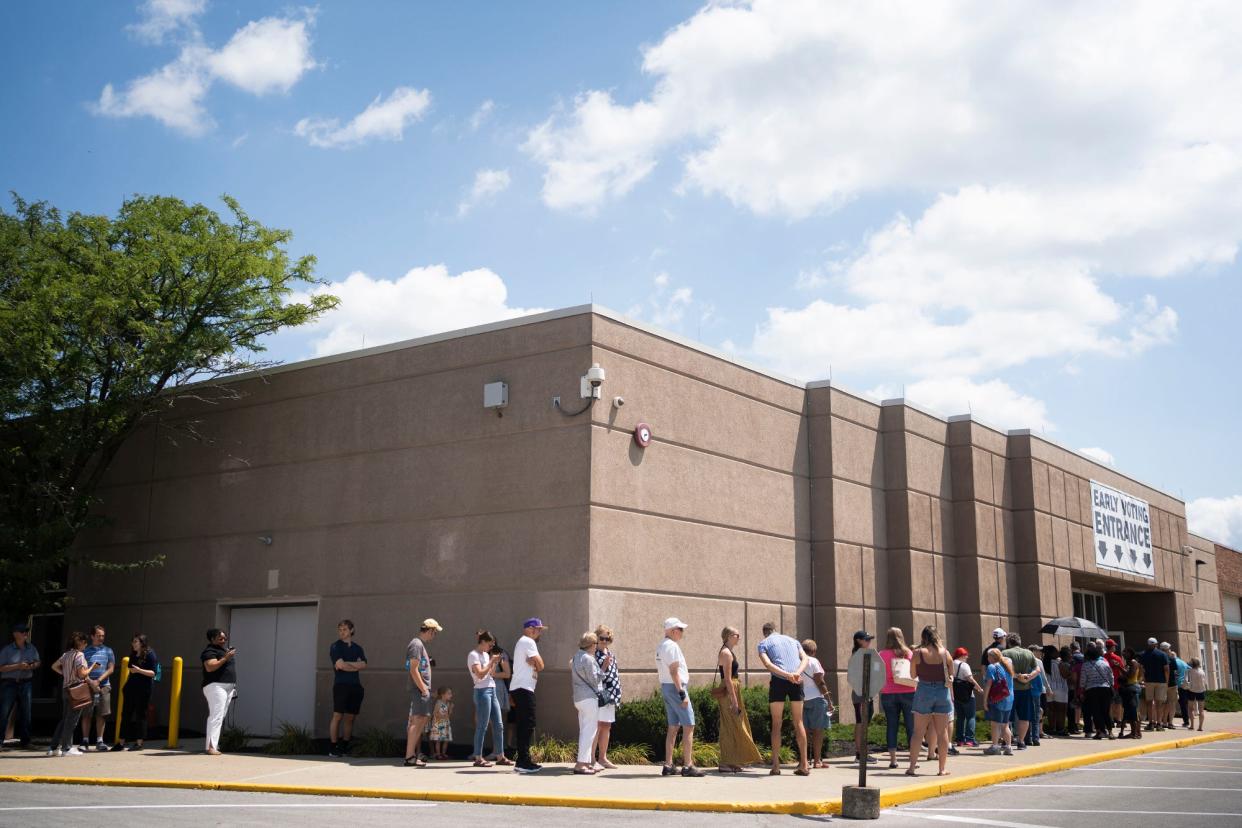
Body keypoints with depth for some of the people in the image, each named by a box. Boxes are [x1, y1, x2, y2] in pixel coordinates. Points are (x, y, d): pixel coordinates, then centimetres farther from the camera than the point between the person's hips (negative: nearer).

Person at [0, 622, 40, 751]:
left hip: (25, 683, 4)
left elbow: (38, 662, 19)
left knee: (25, 713, 7)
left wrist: (32, 666, -4)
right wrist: (18, 666, -18)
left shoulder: (31, 648, 8)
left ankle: (25, 741, 15)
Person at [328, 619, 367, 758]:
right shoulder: (335, 646, 3)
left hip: (355, 685, 5)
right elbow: (340, 665, -11)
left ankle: (345, 747, 12)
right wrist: (356, 666, 2)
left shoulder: (357, 648, 16)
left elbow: (363, 665, 1)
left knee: (350, 717, 6)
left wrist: (346, 664, -8)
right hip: (341, 684, -5)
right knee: (337, 716, -8)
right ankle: (332, 748, -6)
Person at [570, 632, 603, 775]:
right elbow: (594, 679, -13)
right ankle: (581, 764, -11)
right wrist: (599, 693, 2)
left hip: (578, 698, 10)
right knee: (589, 731, -8)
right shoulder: (588, 659, -15)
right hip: (589, 698, -10)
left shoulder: (576, 658, 15)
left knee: (584, 731, 14)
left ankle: (586, 762, 19)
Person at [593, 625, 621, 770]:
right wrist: (604, 666, -27)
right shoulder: (593, 654, -10)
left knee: (606, 726, 12)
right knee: (597, 726, -8)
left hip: (610, 695, 9)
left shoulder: (610, 654, 16)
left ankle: (602, 758, 20)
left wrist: (617, 695, 23)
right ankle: (592, 759, -4)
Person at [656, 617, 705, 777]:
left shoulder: (660, 647, 16)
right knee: (688, 726, -6)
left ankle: (668, 765, 11)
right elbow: (674, 671, -21)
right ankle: (688, 766, -8)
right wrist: (682, 693, -21)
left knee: (673, 727, 11)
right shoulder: (672, 646, -14)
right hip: (675, 687, -10)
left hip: (665, 687, 10)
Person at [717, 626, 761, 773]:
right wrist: (734, 701, -22)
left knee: (732, 728, 13)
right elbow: (728, 679, -20)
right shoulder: (726, 653, -14)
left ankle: (732, 762, 18)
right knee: (731, 728, -7)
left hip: (731, 691, 10)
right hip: (729, 693, -10)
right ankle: (726, 764, -5)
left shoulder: (727, 652, 17)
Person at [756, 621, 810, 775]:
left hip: (778, 681, -3)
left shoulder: (763, 643, 13)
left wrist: (787, 675, -16)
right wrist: (797, 673, -10)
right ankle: (804, 765, 8)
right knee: (798, 722, 10)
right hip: (797, 682, 3)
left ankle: (776, 766, 1)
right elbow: (805, 659, 7)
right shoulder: (793, 640, 24)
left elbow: (767, 664, -7)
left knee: (776, 724, 5)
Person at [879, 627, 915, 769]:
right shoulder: (908, 653, 0)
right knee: (911, 726, 5)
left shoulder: (882, 654, -2)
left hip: (888, 693, 0)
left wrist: (880, 693, 9)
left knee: (892, 726, 4)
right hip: (907, 692, 0)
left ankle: (893, 759, 3)